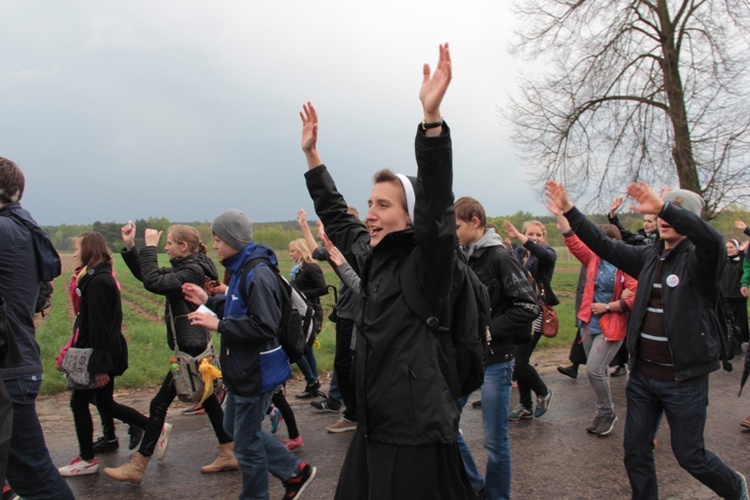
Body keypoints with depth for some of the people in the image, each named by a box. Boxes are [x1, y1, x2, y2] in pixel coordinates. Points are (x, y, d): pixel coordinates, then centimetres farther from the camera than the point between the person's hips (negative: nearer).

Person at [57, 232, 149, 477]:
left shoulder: (97, 282, -19)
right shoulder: (104, 277, 12)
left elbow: (99, 326, -22)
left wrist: (99, 365, -22)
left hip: (98, 352, -10)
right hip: (110, 351, 10)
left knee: (79, 401, 4)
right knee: (105, 403, 16)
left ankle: (88, 460, 16)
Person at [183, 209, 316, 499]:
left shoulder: (258, 273, -23)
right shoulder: (241, 269, 8)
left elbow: (264, 326, -28)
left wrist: (218, 324, -24)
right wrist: (208, 301, 8)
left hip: (256, 371, -11)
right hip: (243, 367, 11)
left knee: (246, 442, 6)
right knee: (234, 428, 22)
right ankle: (295, 472, 29)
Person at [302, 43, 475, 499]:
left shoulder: (427, 263, -12)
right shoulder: (372, 258, 7)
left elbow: (437, 203, -29)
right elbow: (336, 217, 22)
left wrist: (432, 115, -38)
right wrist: (311, 154, 24)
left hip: (417, 435, -7)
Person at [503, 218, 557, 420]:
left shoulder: (547, 254, -5)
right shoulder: (517, 253, 9)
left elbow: (545, 254, -30)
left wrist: (518, 236, -37)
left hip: (535, 312, -5)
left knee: (519, 360, -8)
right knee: (519, 360, 11)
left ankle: (543, 392, 20)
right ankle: (525, 406, 26)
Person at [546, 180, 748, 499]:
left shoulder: (698, 259, -12)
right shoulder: (649, 257, 7)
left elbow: (712, 240, -34)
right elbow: (603, 245, 7)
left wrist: (663, 207, -46)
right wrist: (569, 210, 0)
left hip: (684, 379, -5)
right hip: (642, 375, 6)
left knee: (690, 456, 10)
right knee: (636, 452, 12)